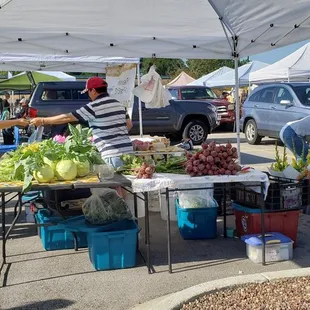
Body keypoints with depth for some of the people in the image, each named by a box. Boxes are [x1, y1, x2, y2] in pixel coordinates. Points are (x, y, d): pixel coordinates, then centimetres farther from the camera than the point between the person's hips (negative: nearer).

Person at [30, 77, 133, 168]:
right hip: (128, 151, 8)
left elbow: (67, 118, -4)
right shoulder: (118, 104, 14)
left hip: (113, 155, -8)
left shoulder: (94, 107, -8)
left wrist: (42, 121, 4)